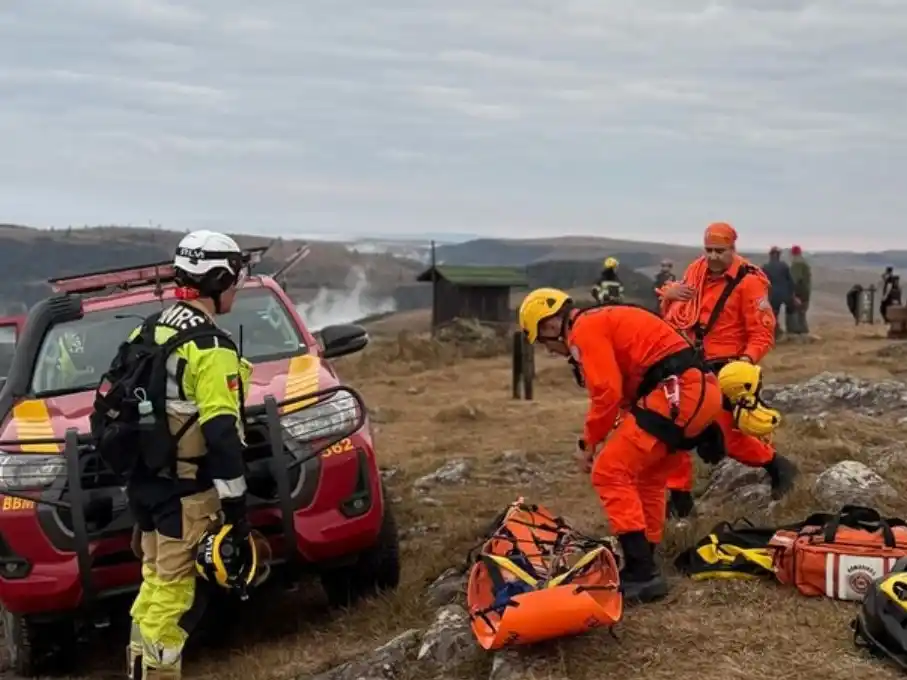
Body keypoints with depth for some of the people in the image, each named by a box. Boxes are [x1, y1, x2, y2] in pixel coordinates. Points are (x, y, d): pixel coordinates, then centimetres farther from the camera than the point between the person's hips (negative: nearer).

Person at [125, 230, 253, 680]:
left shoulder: (147, 332, 10)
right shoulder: (210, 347, -17)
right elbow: (221, 434, -21)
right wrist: (236, 502, -16)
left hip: (144, 482, 9)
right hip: (187, 490, -9)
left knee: (155, 581, 19)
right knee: (175, 591, -3)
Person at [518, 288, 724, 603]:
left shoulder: (585, 330, -3)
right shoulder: (605, 322, 27)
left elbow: (608, 394, -11)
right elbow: (627, 391, 26)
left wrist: (588, 442, 2)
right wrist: (603, 441, 20)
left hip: (677, 393, -10)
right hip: (702, 390, 10)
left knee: (611, 473, -6)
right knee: (646, 479, 23)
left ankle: (641, 574, -10)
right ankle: (644, 566, 29)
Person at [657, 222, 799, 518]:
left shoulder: (748, 281, -13)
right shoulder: (695, 271, 6)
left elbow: (762, 333, -14)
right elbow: (673, 317, 17)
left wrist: (747, 360, -31)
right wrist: (668, 294, -4)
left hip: (725, 370, -6)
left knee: (726, 437, -5)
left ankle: (777, 466, 21)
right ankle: (679, 497, 14)